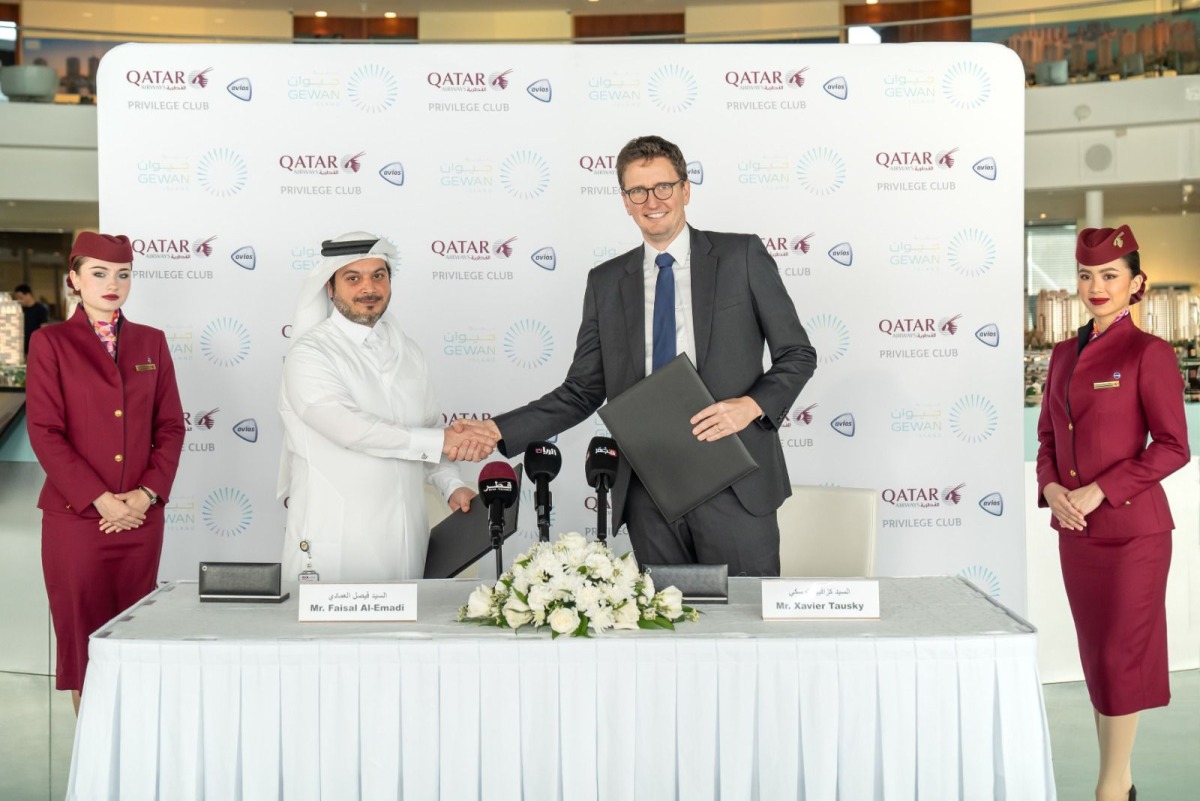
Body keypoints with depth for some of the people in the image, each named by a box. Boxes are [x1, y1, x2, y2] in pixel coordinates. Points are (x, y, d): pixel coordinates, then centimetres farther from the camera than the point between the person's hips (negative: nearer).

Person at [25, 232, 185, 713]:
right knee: (83, 636, 3)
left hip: (141, 516, 3)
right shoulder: (51, 343, 0)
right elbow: (44, 433, -6)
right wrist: (100, 500, -13)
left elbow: (170, 426, 8)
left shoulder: (150, 343, 10)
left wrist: (147, 493, -6)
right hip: (76, 516, -3)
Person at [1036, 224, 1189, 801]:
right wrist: (1051, 488, -3)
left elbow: (1172, 447, -12)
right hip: (1074, 528, 6)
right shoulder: (1063, 354, 10)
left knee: (1120, 652, 0)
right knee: (1095, 652, 12)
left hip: (1131, 528, -6)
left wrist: (1099, 491, -17)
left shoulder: (1148, 353, -9)